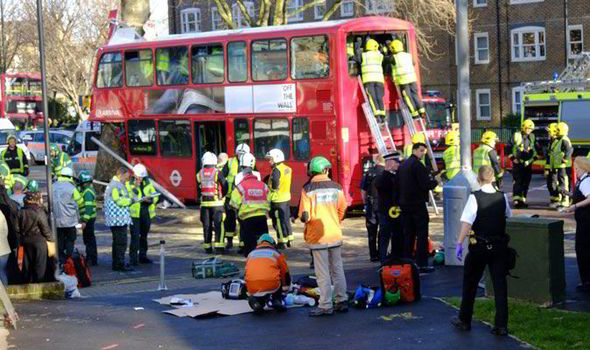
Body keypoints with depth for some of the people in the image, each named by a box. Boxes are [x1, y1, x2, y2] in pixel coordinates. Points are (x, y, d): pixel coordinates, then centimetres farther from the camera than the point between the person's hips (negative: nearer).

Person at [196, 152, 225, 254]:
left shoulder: (199, 174, 3)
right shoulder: (217, 173, -9)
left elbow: (199, 189, 9)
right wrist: (222, 195, 15)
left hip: (204, 203, 4)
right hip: (216, 202, -4)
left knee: (206, 225, 10)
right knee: (218, 224, -1)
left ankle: (207, 247, 13)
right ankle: (218, 247, -7)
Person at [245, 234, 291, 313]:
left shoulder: (251, 254, 28)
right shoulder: (276, 253, 20)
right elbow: (285, 273, 26)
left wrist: (250, 294, 47)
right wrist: (285, 288, 43)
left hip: (252, 287, 2)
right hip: (271, 285, -2)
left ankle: (255, 301, -3)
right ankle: (276, 300, 13)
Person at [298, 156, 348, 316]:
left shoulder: (308, 189, -11)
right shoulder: (336, 188, -1)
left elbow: (305, 216, -15)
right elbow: (342, 211, 5)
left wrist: (305, 218, 8)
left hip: (318, 237, -3)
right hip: (335, 235, 3)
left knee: (323, 272, 1)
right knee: (337, 269, 14)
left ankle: (325, 306, 4)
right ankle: (342, 300, 19)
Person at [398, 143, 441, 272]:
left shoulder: (402, 165, 12)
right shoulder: (417, 165, -14)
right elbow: (425, 185, -19)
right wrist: (436, 180, -1)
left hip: (404, 203, 8)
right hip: (418, 204, -8)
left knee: (408, 234, 12)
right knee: (422, 234, -3)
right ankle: (422, 264, -5)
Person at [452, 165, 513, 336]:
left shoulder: (475, 197, -11)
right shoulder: (502, 197, 1)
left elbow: (467, 222, -18)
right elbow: (509, 217, 15)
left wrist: (459, 243, -16)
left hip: (479, 246, -3)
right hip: (499, 245, 3)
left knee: (470, 283, 13)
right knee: (500, 284, 4)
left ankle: (464, 320, 23)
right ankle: (501, 325, 1)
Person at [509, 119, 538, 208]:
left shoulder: (532, 137, 10)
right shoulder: (516, 135, -1)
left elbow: (535, 149, 16)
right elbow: (510, 147, 1)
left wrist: (533, 158, 4)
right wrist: (513, 157, -6)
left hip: (527, 163, 4)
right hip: (518, 162, -4)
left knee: (526, 183, 4)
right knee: (517, 181, -9)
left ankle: (523, 199, 12)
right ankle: (516, 200, -9)